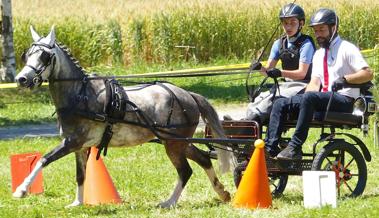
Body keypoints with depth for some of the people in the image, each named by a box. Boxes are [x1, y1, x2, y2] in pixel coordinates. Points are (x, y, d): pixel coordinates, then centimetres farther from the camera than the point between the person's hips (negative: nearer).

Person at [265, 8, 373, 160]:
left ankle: (294, 148, -37)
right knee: (280, 104, -6)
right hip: (324, 99, 8)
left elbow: (368, 74, -10)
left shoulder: (347, 49, -1)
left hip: (344, 101, -8)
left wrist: (345, 79, -24)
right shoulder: (318, 54, 22)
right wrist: (302, 102, -8)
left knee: (309, 97, -36)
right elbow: (315, 82, 12)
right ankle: (269, 149, -19)